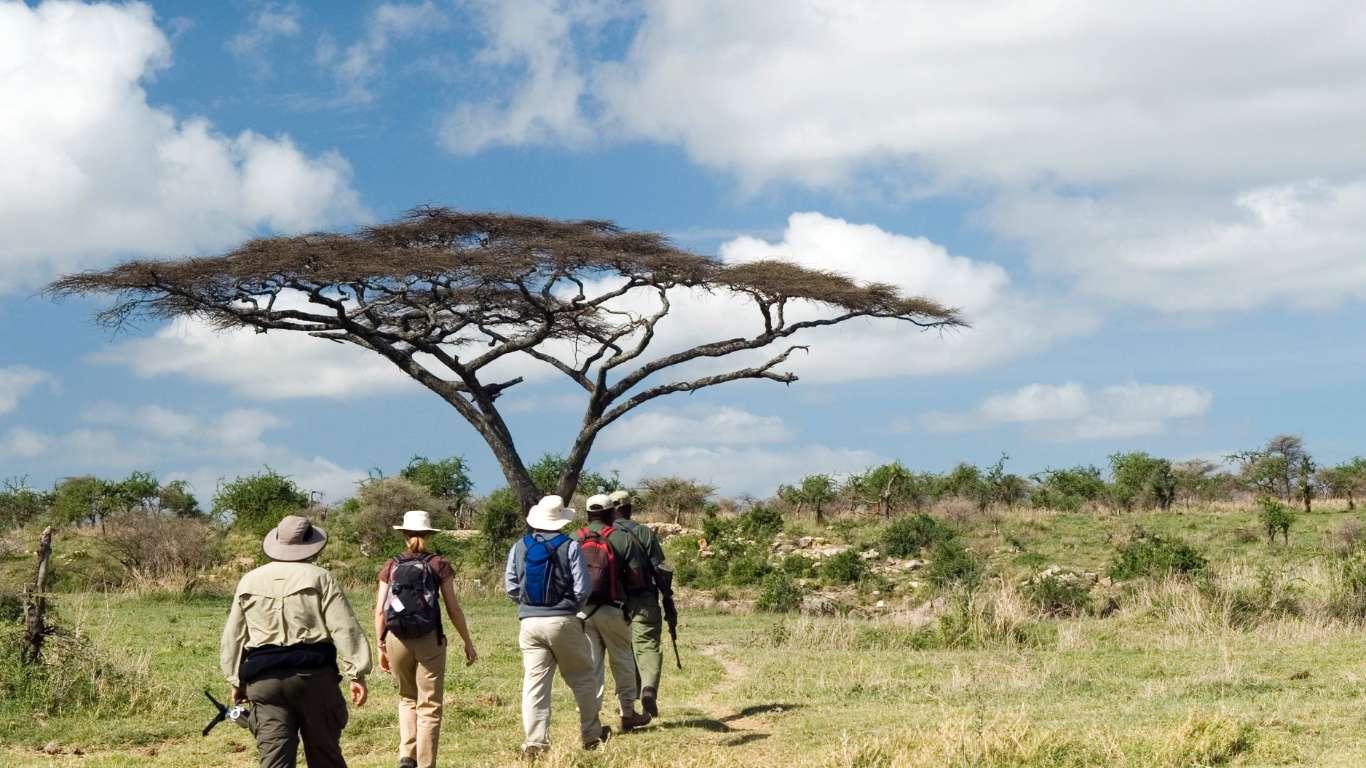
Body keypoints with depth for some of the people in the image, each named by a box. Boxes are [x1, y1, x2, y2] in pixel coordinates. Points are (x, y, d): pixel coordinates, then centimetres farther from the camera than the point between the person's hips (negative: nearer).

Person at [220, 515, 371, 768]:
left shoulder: (249, 582, 11)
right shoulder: (319, 578, 0)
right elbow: (344, 628, -7)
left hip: (264, 679, 2)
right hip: (313, 674, -2)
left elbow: (232, 637, 15)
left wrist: (236, 681, 22)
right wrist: (356, 673, -6)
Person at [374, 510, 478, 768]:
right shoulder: (439, 565, 0)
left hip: (397, 640, 2)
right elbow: (453, 609, -1)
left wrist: (380, 647, 12)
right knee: (429, 706, 7)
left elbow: (380, 611, 3)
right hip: (429, 640, -2)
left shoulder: (391, 567, 5)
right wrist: (468, 642, 7)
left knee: (407, 698, 22)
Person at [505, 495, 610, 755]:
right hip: (563, 621, -3)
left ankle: (534, 741, -2)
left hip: (529, 623, 3)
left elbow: (511, 587, 4)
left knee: (534, 682, 3)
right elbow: (582, 588, -7)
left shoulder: (519, 547, 4)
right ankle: (592, 734, 20)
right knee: (582, 679, 12)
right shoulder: (569, 546, -5)